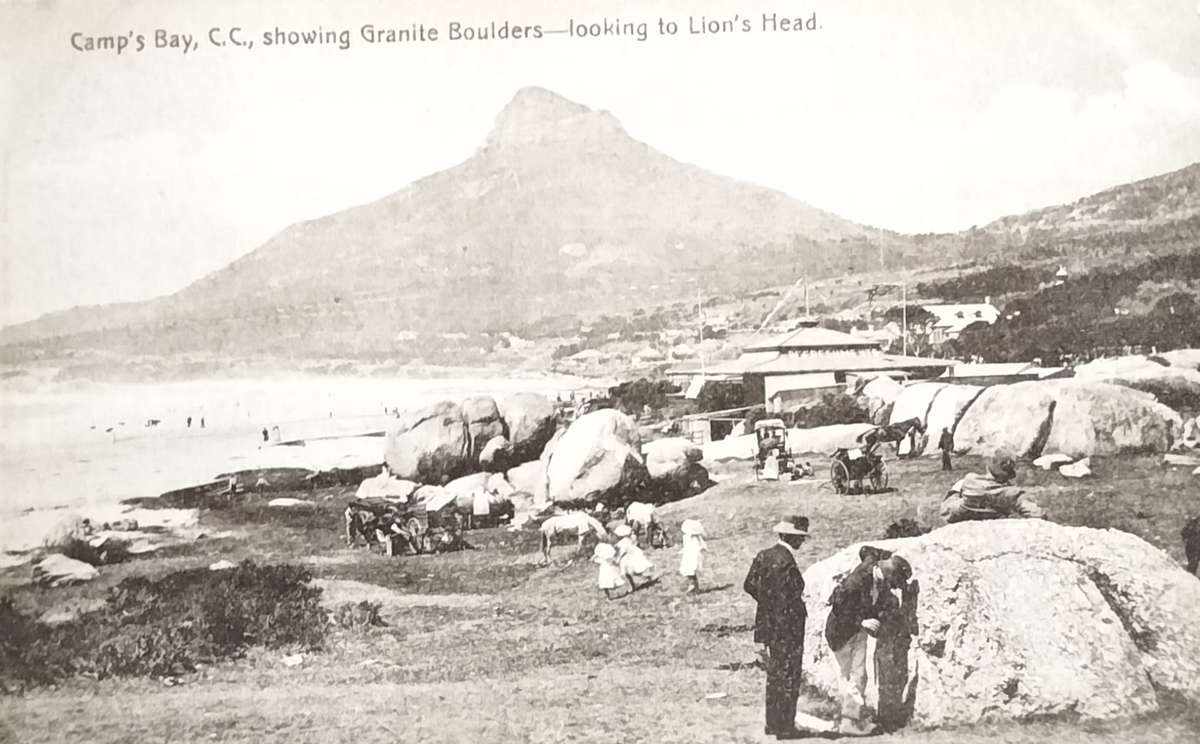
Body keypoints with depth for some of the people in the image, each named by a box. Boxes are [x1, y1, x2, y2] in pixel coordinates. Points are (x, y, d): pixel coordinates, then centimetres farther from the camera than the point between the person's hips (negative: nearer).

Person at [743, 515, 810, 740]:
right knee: (788, 678, 1)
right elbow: (786, 601, -21)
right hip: (787, 629, -9)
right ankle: (784, 727, 7)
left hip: (768, 625, 9)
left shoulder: (764, 555, 4)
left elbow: (750, 585, 7)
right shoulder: (787, 563, -22)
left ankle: (773, 723, 27)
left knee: (774, 675, 18)